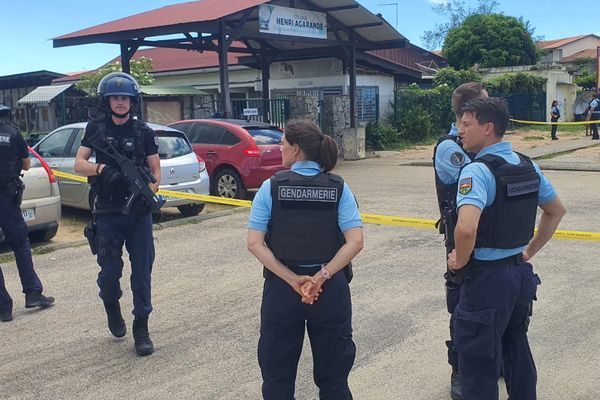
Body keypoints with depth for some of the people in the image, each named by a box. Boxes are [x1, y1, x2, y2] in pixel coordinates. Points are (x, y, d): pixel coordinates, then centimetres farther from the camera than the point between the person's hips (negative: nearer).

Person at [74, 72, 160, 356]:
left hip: (139, 213, 0)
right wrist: (102, 168, -18)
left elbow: (155, 169, 5)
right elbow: (79, 164, 2)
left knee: (142, 271, 1)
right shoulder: (96, 129, 6)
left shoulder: (143, 132, 4)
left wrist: (151, 187, -16)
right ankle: (112, 307, 34)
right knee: (110, 271, 1)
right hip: (107, 214, 0)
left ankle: (141, 328, 13)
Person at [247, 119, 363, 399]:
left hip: (281, 288, -1)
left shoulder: (271, 187, -7)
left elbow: (255, 244, -12)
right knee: (333, 376, 17)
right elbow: (355, 242, -13)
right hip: (330, 289, 1)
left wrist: (292, 279, -12)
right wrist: (322, 277, -12)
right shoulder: (338, 188, -4)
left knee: (278, 376, 16)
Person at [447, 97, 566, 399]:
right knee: (516, 348, 25)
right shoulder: (528, 165, 5)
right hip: (521, 273, 8)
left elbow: (466, 228, -34)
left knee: (478, 362, 4)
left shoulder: (477, 170, -20)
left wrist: (460, 260, -16)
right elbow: (556, 211, 18)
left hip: (487, 278, -8)